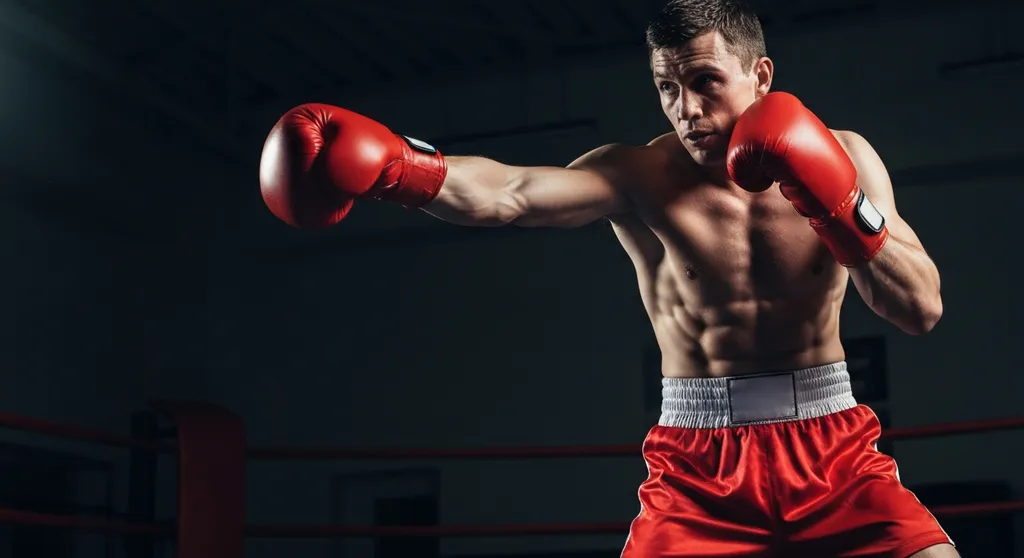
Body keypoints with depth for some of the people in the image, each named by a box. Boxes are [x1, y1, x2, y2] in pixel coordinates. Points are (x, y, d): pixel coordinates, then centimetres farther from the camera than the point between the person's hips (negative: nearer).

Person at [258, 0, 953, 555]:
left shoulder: (841, 158, -1)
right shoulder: (639, 177, -8)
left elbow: (922, 309, -5)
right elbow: (509, 192, -27)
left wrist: (840, 205, -20)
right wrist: (395, 163, -45)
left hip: (831, 452, 2)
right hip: (700, 465, -1)